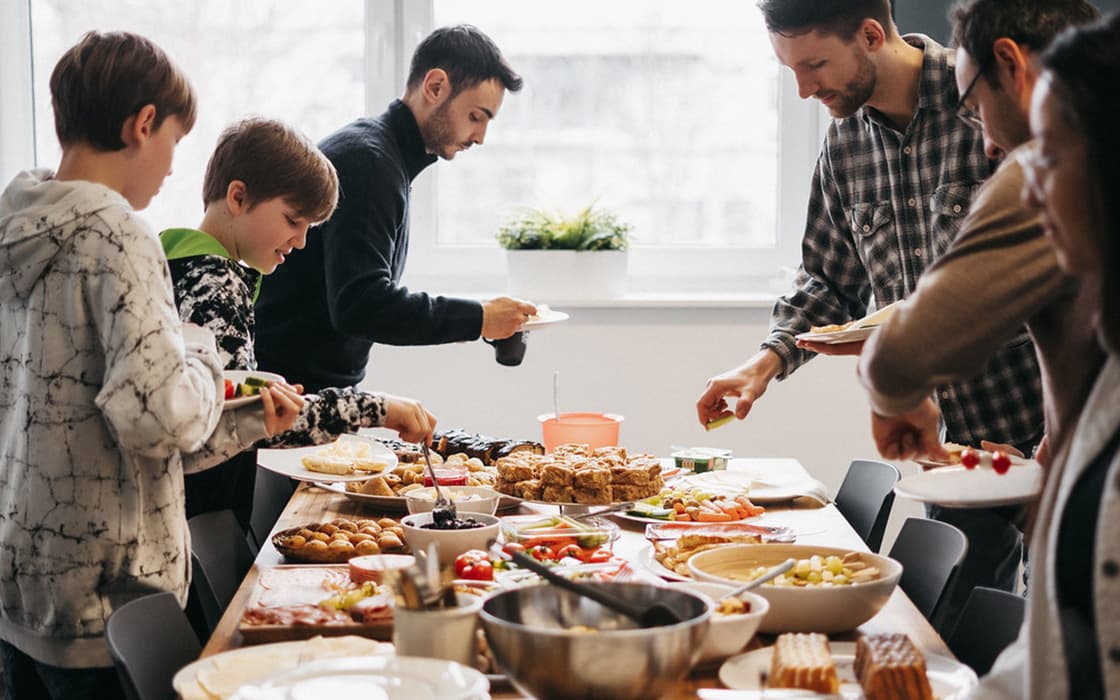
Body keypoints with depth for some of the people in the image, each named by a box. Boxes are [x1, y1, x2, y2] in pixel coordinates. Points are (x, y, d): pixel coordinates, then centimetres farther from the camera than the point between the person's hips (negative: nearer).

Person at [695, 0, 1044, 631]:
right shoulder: (845, 145, 4)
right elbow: (830, 281, 15)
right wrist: (769, 361, 0)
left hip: (1044, 432, -5)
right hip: (949, 437, 6)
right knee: (957, 634, 11)